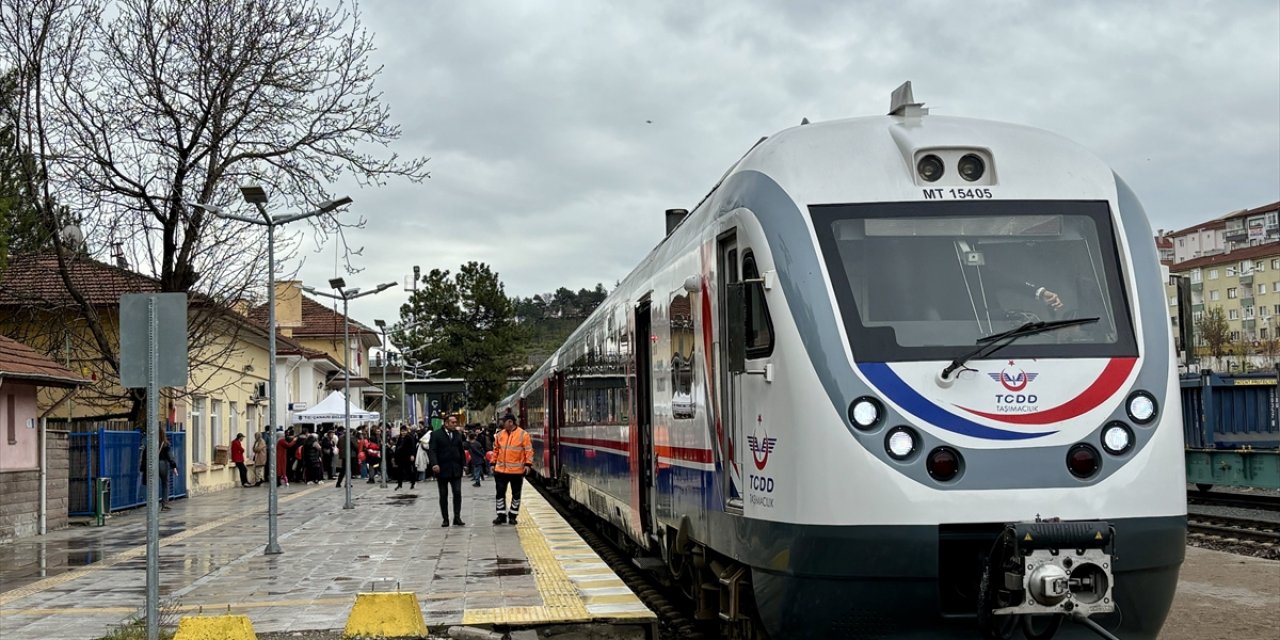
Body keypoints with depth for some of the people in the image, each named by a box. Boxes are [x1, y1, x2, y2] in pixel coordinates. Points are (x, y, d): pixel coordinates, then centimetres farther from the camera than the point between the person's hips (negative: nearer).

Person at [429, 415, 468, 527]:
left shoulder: (458, 435, 10)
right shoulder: (436, 435, -4)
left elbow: (461, 450, 13)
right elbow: (433, 451, -10)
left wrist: (464, 464, 4)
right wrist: (434, 464, -24)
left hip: (456, 470, 3)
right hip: (442, 470, -3)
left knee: (457, 493, -6)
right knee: (443, 495, 5)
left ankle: (457, 518, -1)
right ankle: (445, 519, 11)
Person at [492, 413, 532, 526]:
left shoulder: (523, 434, -7)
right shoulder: (500, 435, 7)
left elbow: (529, 450, -8)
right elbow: (496, 450, 15)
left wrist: (528, 464, -17)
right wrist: (493, 463, 12)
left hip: (517, 470, -3)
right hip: (501, 470, 3)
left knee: (516, 494, 6)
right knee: (500, 493, 4)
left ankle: (513, 516, 17)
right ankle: (501, 515, 13)